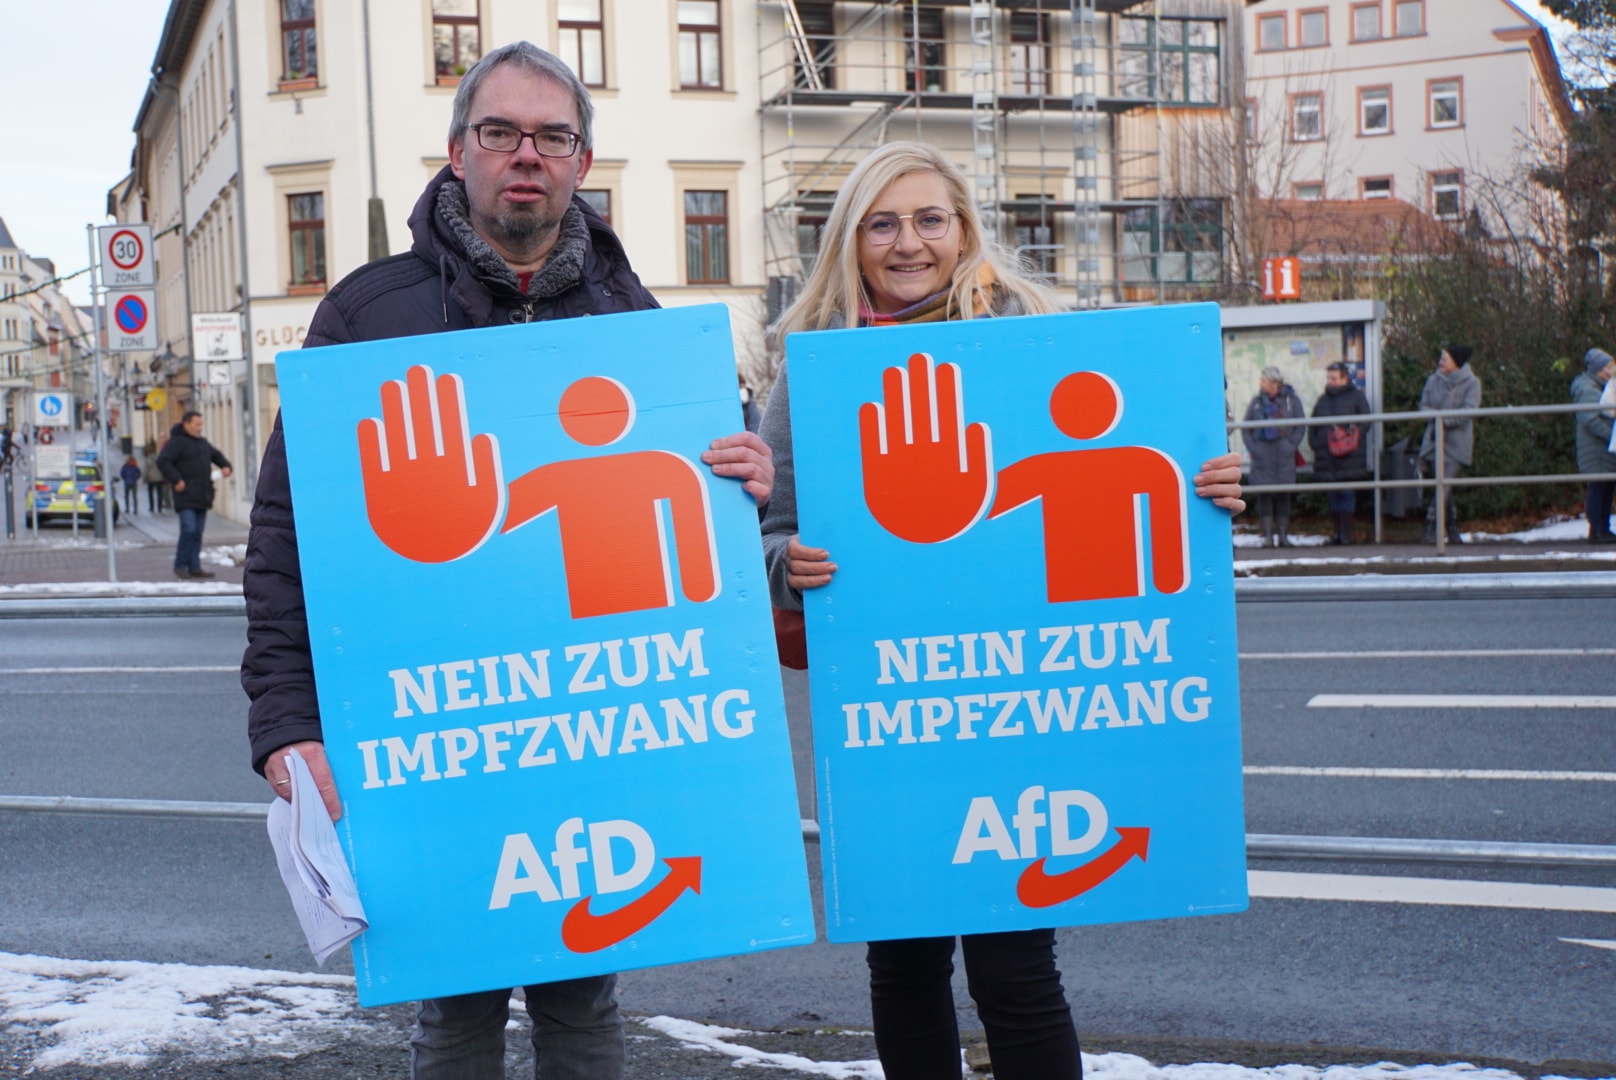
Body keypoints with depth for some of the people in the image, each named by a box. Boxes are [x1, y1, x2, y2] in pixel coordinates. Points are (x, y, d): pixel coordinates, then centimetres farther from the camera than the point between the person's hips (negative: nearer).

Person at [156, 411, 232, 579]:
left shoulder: (203, 443, 18)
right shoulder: (176, 442, -6)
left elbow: (216, 455, 33)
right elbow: (162, 461, -16)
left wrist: (225, 466, 13)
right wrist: (176, 480, -20)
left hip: (202, 496, 7)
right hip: (186, 497, -7)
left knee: (197, 532, 7)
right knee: (189, 529, -14)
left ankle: (194, 567, 11)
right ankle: (180, 565, -1)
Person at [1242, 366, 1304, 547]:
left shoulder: (1291, 400, 3)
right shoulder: (1257, 402, 8)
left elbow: (1300, 426, 3)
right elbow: (1246, 428, 9)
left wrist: (1291, 446, -8)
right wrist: (1252, 448, -4)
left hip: (1284, 456, -1)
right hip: (1262, 454, 1)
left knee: (1283, 494, 2)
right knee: (1264, 495, -3)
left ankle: (1283, 535, 8)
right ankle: (1267, 536, -1)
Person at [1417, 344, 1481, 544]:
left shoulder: (1471, 383, -1)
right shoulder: (1433, 380, 9)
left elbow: (1470, 409, -12)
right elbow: (1424, 405, 9)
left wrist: (1446, 421, -21)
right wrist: (1434, 417, -13)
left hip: (1457, 442, -3)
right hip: (1435, 440, 3)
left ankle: (1431, 525, -10)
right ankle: (1452, 527, 11)